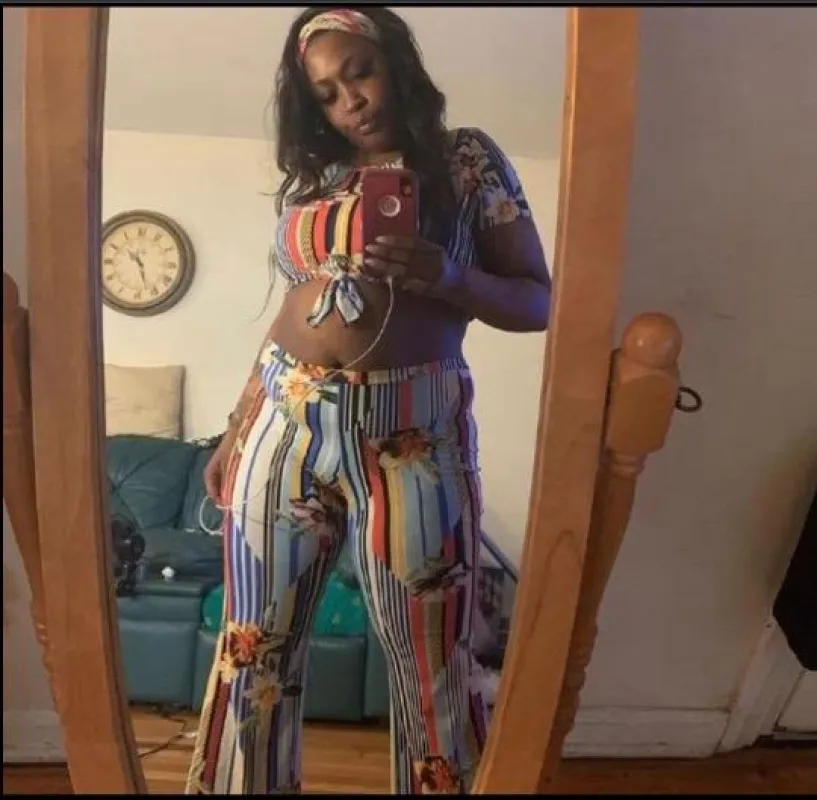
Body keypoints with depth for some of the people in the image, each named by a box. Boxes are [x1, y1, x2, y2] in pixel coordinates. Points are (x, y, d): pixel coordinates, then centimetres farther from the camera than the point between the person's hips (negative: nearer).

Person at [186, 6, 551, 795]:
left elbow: (538, 300, 2)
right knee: (254, 643, 11)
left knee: (429, 662, 6)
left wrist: (449, 277, -18)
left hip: (410, 434, -3)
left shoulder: (470, 159, 5)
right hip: (283, 422, 4)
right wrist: (237, 429, 16)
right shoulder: (310, 173, 15)